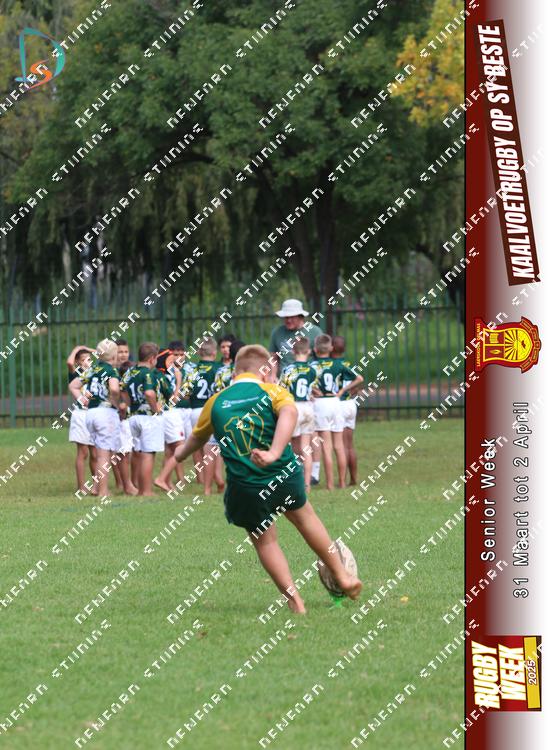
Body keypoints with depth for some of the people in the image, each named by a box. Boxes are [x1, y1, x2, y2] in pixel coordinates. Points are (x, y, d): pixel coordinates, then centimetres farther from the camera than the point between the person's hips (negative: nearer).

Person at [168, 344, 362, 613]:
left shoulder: (215, 403, 10)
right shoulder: (273, 392, 2)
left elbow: (197, 438, 29)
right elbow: (289, 413, -22)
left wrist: (181, 453, 52)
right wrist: (275, 454, -34)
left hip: (245, 489, 1)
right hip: (285, 475, 0)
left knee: (264, 541, 18)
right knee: (304, 516, 25)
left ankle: (295, 601, 14)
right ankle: (342, 576, 34)